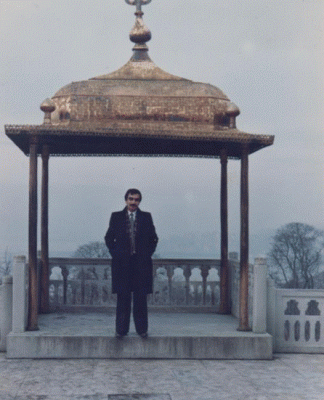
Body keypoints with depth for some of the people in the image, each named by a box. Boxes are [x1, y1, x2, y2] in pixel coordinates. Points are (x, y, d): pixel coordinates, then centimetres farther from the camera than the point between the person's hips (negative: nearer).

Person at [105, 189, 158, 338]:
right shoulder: (116, 217, 7)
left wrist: (148, 253, 2)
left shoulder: (146, 217, 8)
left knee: (141, 297, 2)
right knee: (123, 297, 1)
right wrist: (114, 252, 1)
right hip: (122, 262, 0)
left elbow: (153, 238, 12)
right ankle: (121, 329, 8)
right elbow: (109, 238, 11)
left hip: (141, 262, 0)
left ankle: (142, 328, 10)